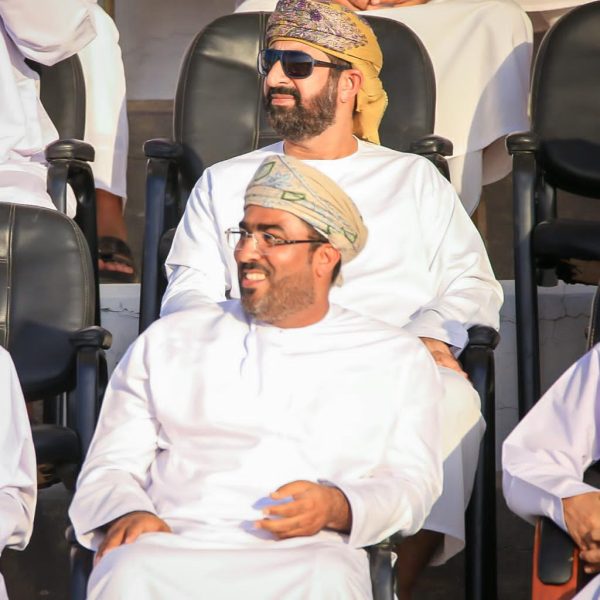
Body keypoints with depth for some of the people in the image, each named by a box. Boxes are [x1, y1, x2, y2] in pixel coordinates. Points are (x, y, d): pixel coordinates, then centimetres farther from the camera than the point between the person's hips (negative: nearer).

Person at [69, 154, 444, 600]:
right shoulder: (170, 342, 21)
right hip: (174, 545, 1)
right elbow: (111, 465, 17)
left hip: (307, 552, -1)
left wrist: (337, 507, -12)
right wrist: (127, 512, -7)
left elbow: (414, 482, 9)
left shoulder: (397, 359, 18)